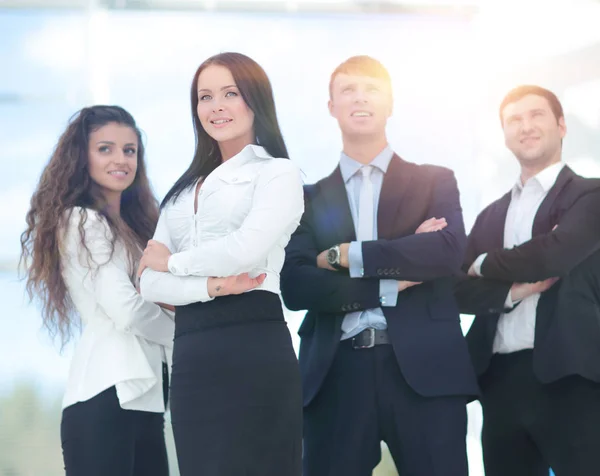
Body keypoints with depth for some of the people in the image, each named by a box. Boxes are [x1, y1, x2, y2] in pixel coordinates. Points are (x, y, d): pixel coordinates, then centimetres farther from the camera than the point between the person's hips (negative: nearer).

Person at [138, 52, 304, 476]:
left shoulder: (277, 172, 3)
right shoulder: (186, 189, 20)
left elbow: (244, 250, -14)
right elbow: (151, 282, 9)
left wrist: (172, 261, 2)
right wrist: (211, 285, -10)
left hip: (253, 348, -5)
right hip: (191, 357, 6)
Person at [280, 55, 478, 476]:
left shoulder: (435, 181, 13)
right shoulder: (311, 198, 14)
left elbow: (450, 250, -7)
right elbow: (294, 286, 0)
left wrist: (346, 256, -6)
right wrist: (390, 284, -9)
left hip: (424, 368, -1)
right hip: (337, 374, 1)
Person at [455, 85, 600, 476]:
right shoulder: (491, 215, 20)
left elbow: (552, 253, -15)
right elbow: (460, 290, 10)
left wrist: (483, 265, 2)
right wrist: (512, 291, -10)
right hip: (502, 380, 5)